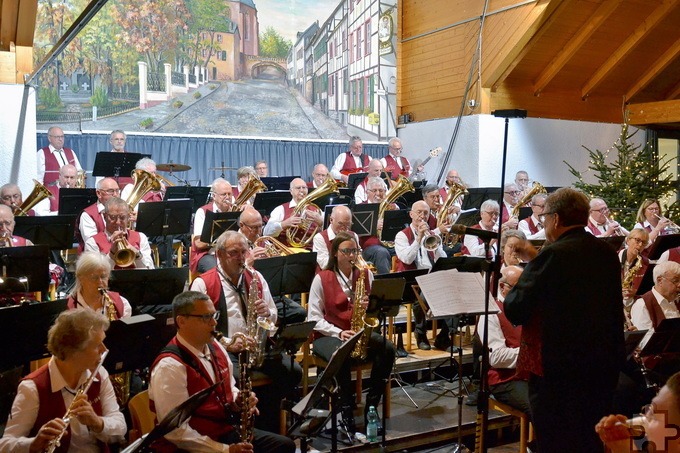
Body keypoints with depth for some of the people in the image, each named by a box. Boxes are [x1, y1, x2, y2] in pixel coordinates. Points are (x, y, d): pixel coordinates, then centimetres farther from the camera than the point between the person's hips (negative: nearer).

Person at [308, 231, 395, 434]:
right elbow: (314, 319, -7)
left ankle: (371, 406, -14)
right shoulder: (322, 278, -4)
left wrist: (371, 306, -17)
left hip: (360, 333, 4)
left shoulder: (366, 274, 7)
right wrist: (339, 333, -21)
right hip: (328, 335, -4)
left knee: (388, 349, -25)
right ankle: (347, 410, -21)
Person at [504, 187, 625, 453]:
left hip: (560, 370, -7)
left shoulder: (553, 254, -18)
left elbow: (514, 311, -17)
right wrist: (536, 261, 15)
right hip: (605, 365, 7)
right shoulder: (607, 253, 4)